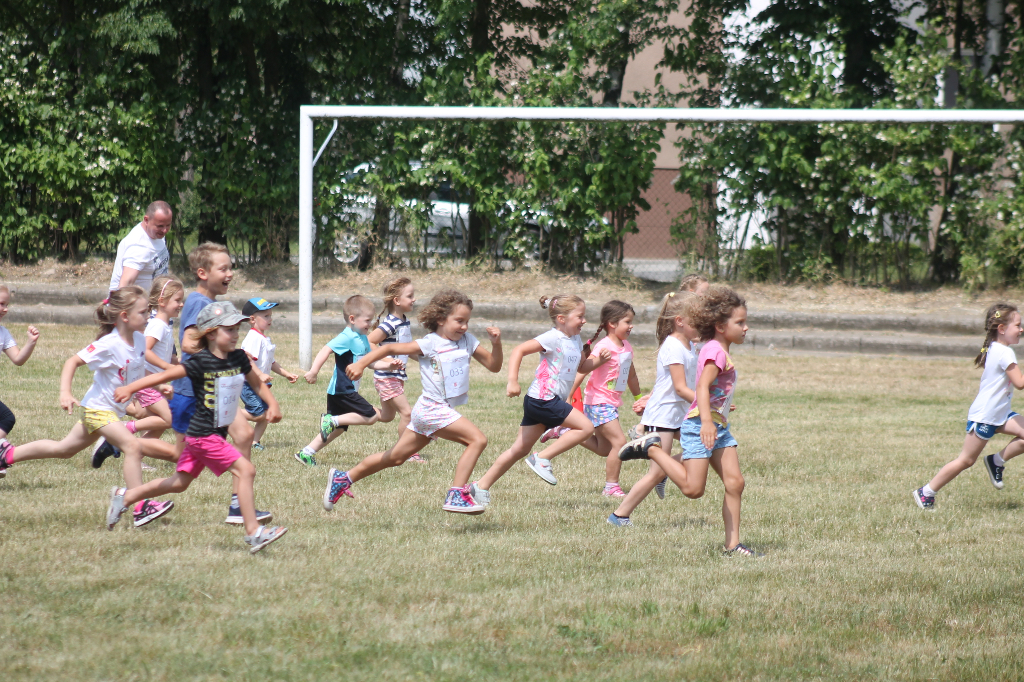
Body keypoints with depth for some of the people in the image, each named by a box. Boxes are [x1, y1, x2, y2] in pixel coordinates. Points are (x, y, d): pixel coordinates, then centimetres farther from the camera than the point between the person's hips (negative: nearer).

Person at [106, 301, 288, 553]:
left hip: (216, 434, 8)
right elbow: (165, 375, -18)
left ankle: (124, 496, 33)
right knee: (245, 469, -15)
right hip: (203, 435, -8)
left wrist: (272, 404, -2)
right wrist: (129, 388, -23)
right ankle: (253, 533, -13)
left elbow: (257, 383, 16)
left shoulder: (238, 358, 4)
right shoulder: (201, 362, -17)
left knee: (180, 483, 18)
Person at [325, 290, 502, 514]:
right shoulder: (430, 344, -10)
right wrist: (360, 365, -17)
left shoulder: (467, 341, 9)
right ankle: (456, 495, -20)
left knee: (396, 457, 16)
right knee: (477, 439, -19)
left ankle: (343, 479, 28)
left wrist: (496, 343, -6)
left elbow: (493, 365, 11)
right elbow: (389, 348, -9)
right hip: (432, 409, -8)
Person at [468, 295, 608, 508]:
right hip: (542, 399, -9)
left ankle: (482, 486, 13)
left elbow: (582, 367, 31)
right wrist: (513, 381, -28)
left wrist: (599, 359, 10)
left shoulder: (576, 341, 15)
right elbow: (519, 350, -20)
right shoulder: (553, 338, -13)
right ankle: (542, 459, -9)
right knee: (585, 427, -12)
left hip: (545, 402, 9)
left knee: (521, 449, 10)